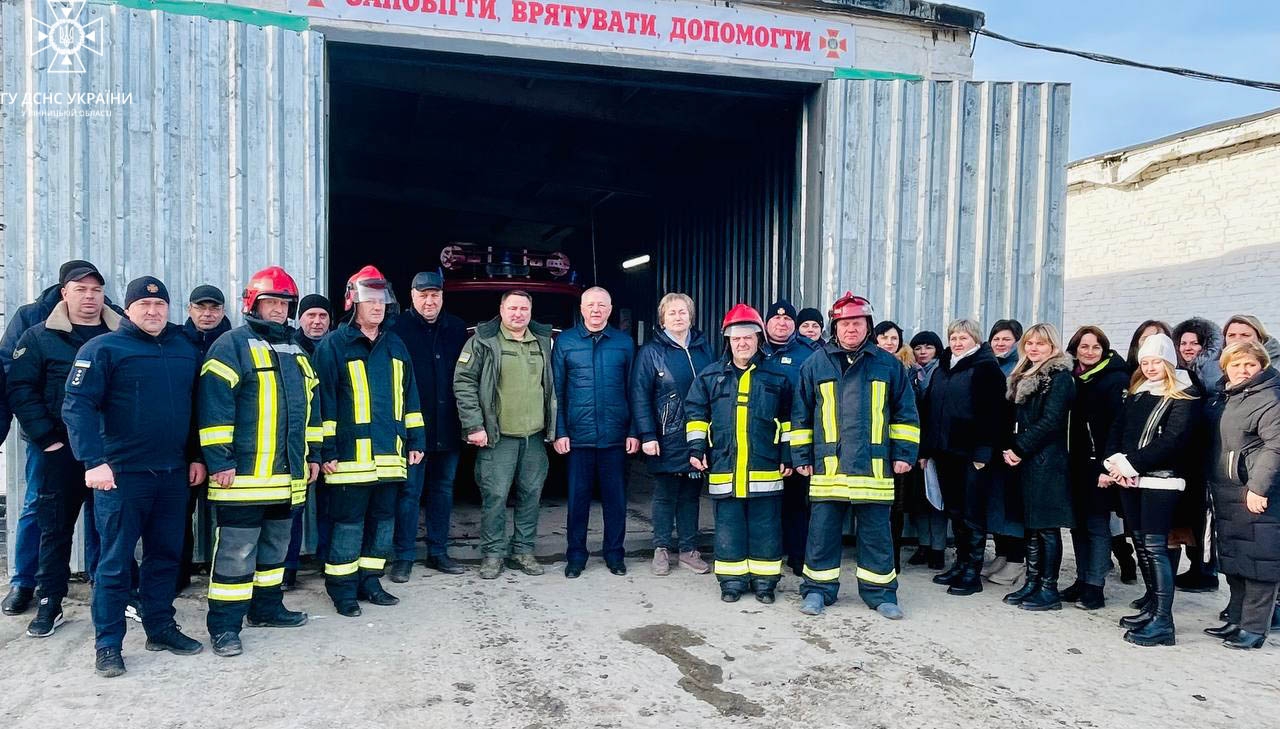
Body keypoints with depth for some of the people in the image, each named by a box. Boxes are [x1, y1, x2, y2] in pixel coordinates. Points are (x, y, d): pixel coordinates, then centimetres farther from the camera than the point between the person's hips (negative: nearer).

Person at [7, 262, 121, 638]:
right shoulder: (39, 337, 2)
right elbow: (20, 389, -1)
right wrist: (45, 436, -9)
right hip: (61, 451, 0)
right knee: (55, 527, 7)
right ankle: (49, 603, 18)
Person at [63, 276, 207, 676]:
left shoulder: (187, 350, 11)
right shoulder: (103, 349, -4)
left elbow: (198, 407, 17)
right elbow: (77, 405, -11)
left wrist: (197, 457, 12)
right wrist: (94, 461, -20)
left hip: (174, 474, 5)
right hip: (121, 474, -5)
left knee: (166, 555, 13)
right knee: (116, 561, 2)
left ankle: (161, 627, 27)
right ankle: (107, 644, 13)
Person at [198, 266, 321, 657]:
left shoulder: (296, 353, 17)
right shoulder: (232, 345, -7)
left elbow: (310, 406, 22)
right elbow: (214, 404, -14)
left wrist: (313, 455, 18)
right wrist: (219, 460, -18)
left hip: (286, 475, 8)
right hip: (243, 475, -8)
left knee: (275, 545, 18)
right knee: (236, 550, -3)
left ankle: (267, 607, 31)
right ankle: (224, 625, 6)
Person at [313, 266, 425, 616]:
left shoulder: (395, 346, 14)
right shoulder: (333, 345, -3)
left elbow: (409, 396, 17)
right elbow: (325, 400, -6)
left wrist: (415, 441, 13)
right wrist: (327, 450, -10)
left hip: (390, 454, 6)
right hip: (351, 454, -5)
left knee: (383, 519, 12)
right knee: (348, 523, 0)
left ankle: (370, 581, 24)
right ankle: (342, 588, 13)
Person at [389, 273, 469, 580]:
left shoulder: (457, 328, 8)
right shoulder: (398, 328, -5)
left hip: (447, 428, 4)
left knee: (443, 490, 13)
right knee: (410, 491, 0)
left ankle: (438, 552, 24)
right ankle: (404, 557, 11)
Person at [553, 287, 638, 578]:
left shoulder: (624, 342, 5)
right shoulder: (565, 342, 3)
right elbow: (556, 391, 3)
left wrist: (634, 432, 0)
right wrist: (559, 432, -4)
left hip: (616, 435, 1)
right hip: (578, 435, -1)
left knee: (615, 498, 8)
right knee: (578, 497, 7)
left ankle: (615, 554, 22)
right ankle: (576, 555, 20)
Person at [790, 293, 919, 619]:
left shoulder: (888, 365, 7)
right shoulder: (816, 364, 6)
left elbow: (905, 413, 11)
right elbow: (801, 415, 9)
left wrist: (904, 453, 5)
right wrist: (801, 456, 6)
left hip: (874, 467, 0)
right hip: (827, 466, 0)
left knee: (877, 534, 7)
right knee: (823, 531, 5)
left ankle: (879, 592, 20)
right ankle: (818, 589, 17)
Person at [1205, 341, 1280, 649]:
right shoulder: (1224, 398, 16)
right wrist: (1211, 483, 17)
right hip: (1226, 494, 9)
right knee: (1233, 560, 15)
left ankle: (1255, 628, 5)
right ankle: (1236, 620, 26)